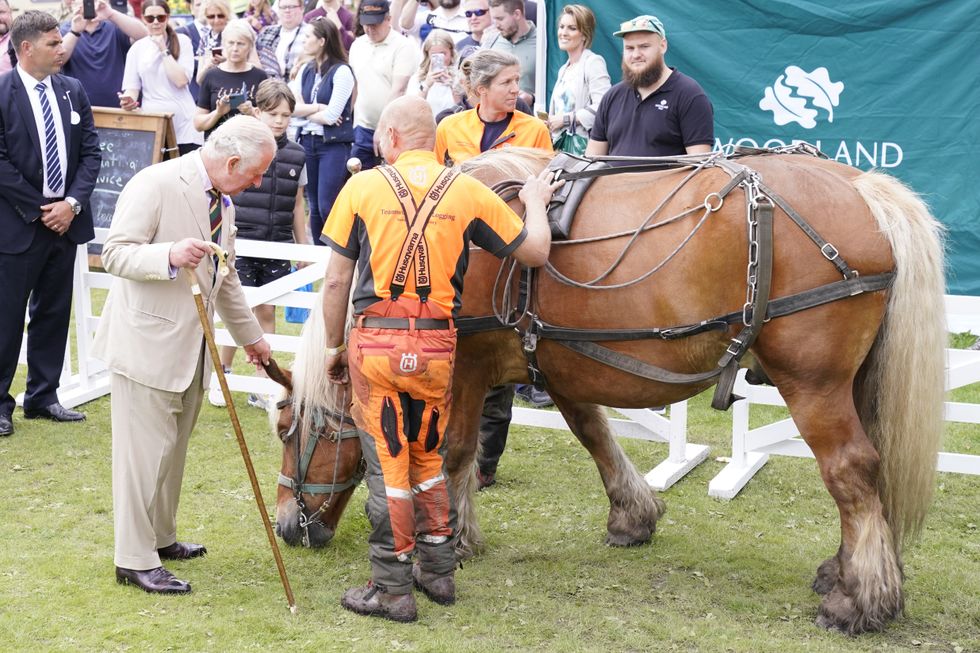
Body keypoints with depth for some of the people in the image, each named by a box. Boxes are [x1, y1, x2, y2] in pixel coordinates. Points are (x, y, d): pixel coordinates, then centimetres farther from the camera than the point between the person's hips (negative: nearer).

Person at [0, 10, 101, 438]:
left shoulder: (73, 91, 6)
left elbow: (91, 152, 7)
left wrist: (72, 202, -6)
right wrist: (39, 209, -13)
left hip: (65, 219, 6)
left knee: (54, 313, 12)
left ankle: (42, 396, 22)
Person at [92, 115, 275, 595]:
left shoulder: (222, 201, 13)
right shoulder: (155, 184, -15)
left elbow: (225, 278, 24)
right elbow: (115, 253, -19)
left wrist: (250, 336, 32)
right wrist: (170, 255, -35)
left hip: (191, 346, 9)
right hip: (147, 343, -9)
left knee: (174, 448, 16)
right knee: (145, 450, -4)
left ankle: (160, 538, 31)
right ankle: (134, 560, 4)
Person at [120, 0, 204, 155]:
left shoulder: (182, 41, 2)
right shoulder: (137, 48, 8)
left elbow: (181, 80, -8)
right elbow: (132, 86, 5)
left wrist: (164, 50, -9)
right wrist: (129, 99, -17)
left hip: (183, 125, -1)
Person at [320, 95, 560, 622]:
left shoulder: (362, 187, 0)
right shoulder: (469, 191, 4)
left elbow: (335, 282, 0)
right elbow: (535, 252, 10)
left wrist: (334, 346, 12)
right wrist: (537, 203, 29)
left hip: (375, 341, -2)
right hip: (437, 346, 3)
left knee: (386, 465, 6)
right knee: (428, 460, 22)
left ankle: (392, 589, 12)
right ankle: (438, 572, 30)